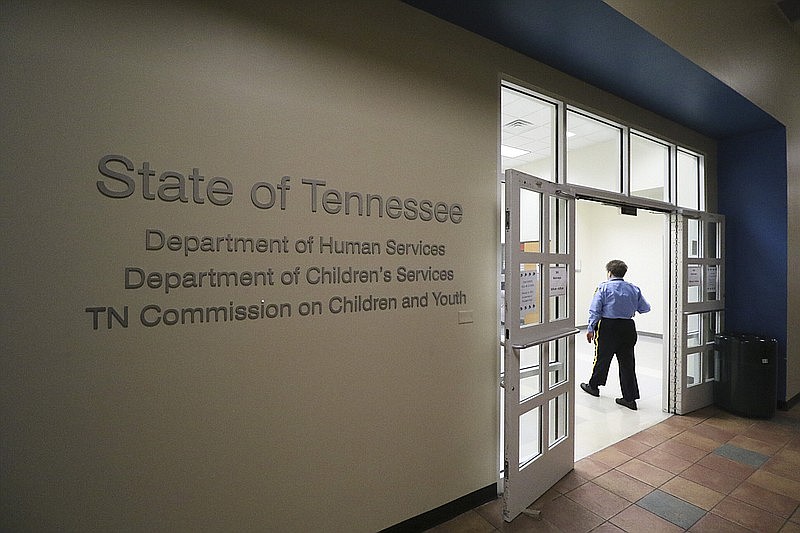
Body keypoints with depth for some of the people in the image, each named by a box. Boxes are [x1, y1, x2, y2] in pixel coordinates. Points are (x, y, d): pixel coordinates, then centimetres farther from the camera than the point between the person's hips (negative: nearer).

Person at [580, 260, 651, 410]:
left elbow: (595, 310, -10)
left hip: (608, 326, -4)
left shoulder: (604, 287, -7)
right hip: (628, 327, 4)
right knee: (627, 361, 8)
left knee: (602, 358, 10)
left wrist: (590, 329, -5)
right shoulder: (634, 288, 6)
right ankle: (630, 398, 11)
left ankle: (594, 386, 27)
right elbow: (645, 308, 11)